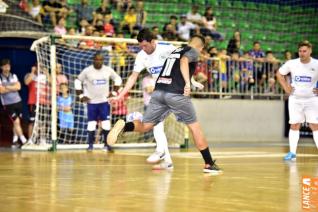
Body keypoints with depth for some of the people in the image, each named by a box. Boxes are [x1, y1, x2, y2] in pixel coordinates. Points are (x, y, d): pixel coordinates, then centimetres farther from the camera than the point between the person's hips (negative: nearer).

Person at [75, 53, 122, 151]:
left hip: (104, 101, 1)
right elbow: (78, 81, 3)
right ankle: (90, 145, 9)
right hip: (91, 102, -1)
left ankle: (107, 145, 4)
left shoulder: (108, 70, -3)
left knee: (106, 124, -4)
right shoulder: (87, 71, -8)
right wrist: (81, 95, -1)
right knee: (91, 124, 0)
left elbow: (118, 79, 12)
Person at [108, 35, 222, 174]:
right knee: (195, 127, 8)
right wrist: (187, 83, -26)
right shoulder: (193, 51, 7)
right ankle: (209, 164, 12)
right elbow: (184, 61, -16)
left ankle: (124, 126, -22)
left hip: (158, 91, 6)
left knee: (145, 126, 9)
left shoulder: (175, 51, 27)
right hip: (176, 93, -5)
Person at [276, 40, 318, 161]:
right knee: (294, 125, 3)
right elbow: (279, 74, 11)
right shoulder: (291, 64, -4)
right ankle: (292, 153, 8)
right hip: (295, 99, 2)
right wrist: (286, 87, 3)